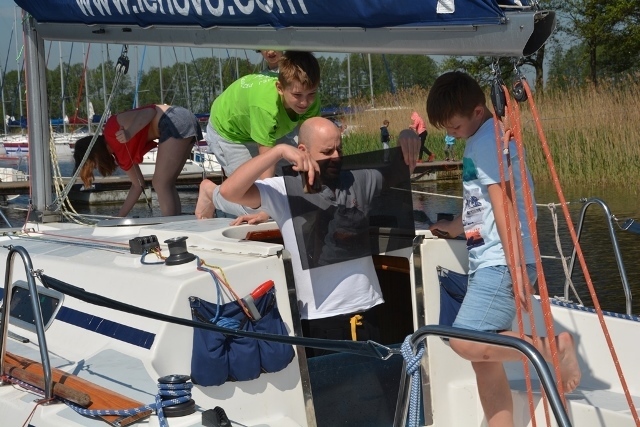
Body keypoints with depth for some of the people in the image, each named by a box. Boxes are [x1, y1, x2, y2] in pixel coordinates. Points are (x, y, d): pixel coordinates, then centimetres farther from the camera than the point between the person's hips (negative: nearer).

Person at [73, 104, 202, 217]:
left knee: (160, 184, -5)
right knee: (166, 185, 13)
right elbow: (138, 185, 21)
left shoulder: (112, 130, -4)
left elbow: (149, 112, -11)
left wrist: (129, 133, -25)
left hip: (176, 123, -9)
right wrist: (119, 218, 25)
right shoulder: (120, 152, 18)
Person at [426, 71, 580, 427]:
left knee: (466, 342, -22)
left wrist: (516, 267, -23)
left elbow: (502, 204, -19)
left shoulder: (487, 140, -12)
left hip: (503, 262, -10)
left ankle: (554, 347, -10)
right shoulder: (482, 139, 18)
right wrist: (454, 227, 41)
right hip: (487, 262, 10)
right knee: (484, 360, 8)